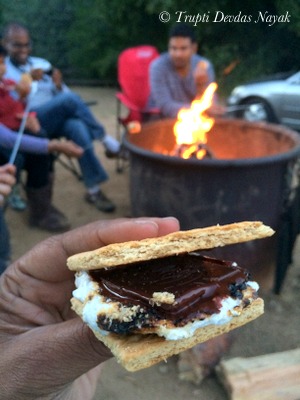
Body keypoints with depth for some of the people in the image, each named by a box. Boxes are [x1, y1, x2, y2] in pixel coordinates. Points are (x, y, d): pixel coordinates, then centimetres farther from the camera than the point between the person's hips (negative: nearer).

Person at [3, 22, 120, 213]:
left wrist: (59, 86, -6)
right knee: (71, 99, -30)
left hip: (55, 120, 4)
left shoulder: (42, 64, 21)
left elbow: (63, 94, 17)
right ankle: (105, 139, -15)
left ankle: (94, 189, -26)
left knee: (77, 127, -33)